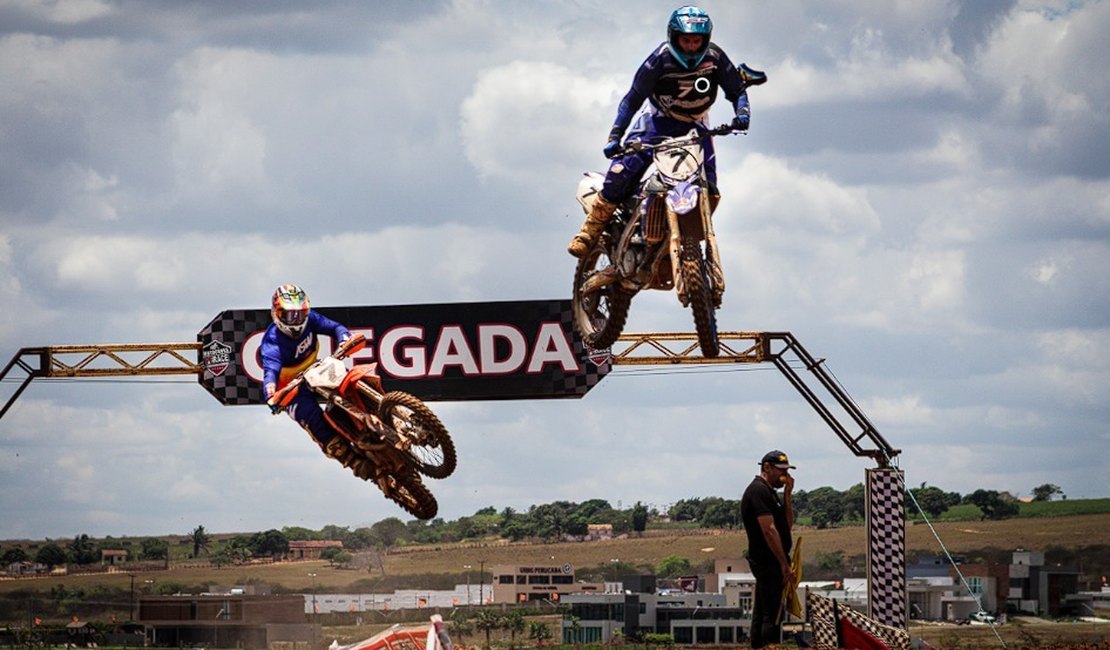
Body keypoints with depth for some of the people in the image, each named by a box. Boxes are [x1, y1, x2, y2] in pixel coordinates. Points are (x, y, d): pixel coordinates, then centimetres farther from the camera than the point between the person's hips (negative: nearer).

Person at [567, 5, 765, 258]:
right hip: (658, 121, -3)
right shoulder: (660, 58, -21)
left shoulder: (715, 58, -14)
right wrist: (615, 136, -27)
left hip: (695, 127, 3)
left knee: (708, 192, -10)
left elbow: (737, 90, -3)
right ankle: (588, 234, -12)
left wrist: (742, 114, -26)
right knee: (622, 172, -19)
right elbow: (634, 97, -19)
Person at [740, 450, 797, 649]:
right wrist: (785, 565, -21)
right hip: (769, 562, -11)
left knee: (761, 613, 14)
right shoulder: (758, 491, -14)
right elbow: (769, 530, -20)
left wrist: (787, 494, 6)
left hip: (765, 563, 11)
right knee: (773, 614, -13)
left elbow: (787, 524, 16)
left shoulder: (768, 491, 19)